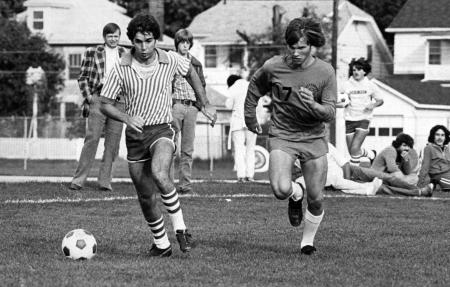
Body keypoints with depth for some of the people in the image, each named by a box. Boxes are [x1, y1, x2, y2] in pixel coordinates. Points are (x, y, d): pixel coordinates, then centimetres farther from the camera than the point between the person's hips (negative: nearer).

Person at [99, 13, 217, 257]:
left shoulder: (171, 61, -5)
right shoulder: (121, 69, -7)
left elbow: (190, 72, 18)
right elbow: (105, 104, -1)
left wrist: (205, 104, 20)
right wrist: (126, 118, -20)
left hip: (161, 130, -2)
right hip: (134, 136, 2)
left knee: (159, 175, -32)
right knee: (146, 197, 8)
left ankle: (180, 228, -19)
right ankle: (161, 244, 26)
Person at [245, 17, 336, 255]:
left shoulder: (325, 72, -9)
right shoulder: (272, 67, -7)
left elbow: (330, 113, -10)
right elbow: (254, 87, 14)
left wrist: (313, 105, -30)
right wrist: (250, 117, 20)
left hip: (314, 138, 1)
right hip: (281, 136, -1)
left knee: (316, 200, 1)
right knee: (281, 190, -22)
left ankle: (308, 240, 27)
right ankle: (296, 194, 15)